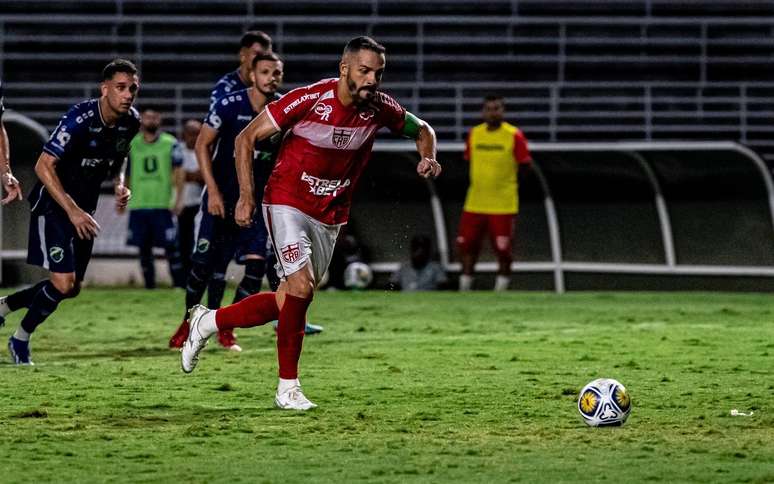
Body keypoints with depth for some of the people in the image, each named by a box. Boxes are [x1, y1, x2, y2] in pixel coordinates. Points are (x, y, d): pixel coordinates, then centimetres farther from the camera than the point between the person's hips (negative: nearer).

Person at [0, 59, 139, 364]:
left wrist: (119, 185, -3)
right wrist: (72, 211, -29)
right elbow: (44, 166, -26)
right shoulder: (80, 119, -26)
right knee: (63, 283, -15)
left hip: (83, 209, 8)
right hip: (53, 205, -8)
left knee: (72, 288, 10)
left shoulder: (131, 122, -3)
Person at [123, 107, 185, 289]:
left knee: (171, 246, -6)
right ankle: (149, 284, 14)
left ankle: (179, 283, -2)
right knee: (144, 248, 5)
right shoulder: (131, 145, 8)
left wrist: (178, 198, -14)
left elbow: (178, 172, -3)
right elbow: (126, 175, 14)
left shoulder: (170, 143, 1)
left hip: (163, 204, -3)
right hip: (138, 204, 3)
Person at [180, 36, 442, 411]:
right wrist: (246, 195, -15)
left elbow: (421, 129, 15)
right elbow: (246, 138, -10)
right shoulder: (309, 100, -19)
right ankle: (288, 387, -8)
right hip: (286, 203, -5)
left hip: (329, 217, 5)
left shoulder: (380, 108, -7)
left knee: (290, 302, 7)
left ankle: (209, 321, 29)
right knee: (301, 286, -20)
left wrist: (427, 157, -7)